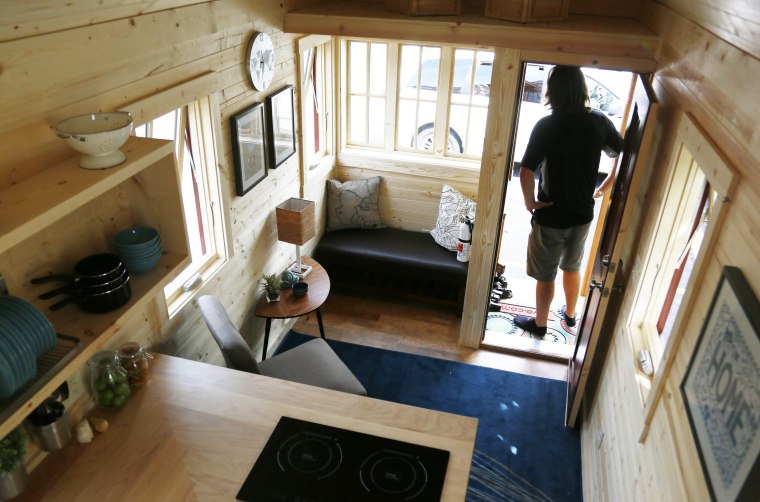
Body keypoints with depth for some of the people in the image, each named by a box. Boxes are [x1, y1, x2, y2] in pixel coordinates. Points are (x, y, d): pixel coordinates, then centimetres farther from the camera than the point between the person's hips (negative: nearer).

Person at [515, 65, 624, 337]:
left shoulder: (546, 126, -21)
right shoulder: (599, 122, -6)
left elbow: (526, 172, -29)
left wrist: (529, 202, -13)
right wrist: (602, 189, 13)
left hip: (551, 215, -5)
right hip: (582, 214, 5)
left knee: (545, 274, 14)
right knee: (572, 266, 27)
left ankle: (540, 323, 32)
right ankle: (570, 314, 46)